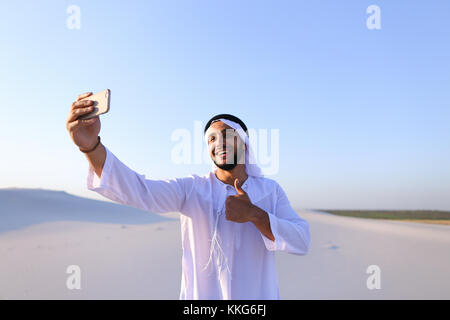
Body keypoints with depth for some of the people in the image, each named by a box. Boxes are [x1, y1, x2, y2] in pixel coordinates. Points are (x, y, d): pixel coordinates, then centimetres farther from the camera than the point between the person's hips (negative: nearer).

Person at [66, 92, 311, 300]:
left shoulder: (270, 190, -2)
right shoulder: (192, 188, -8)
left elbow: (300, 242, -10)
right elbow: (140, 191, -24)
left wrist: (254, 214, -24)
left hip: (259, 294, 2)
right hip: (200, 294, -1)